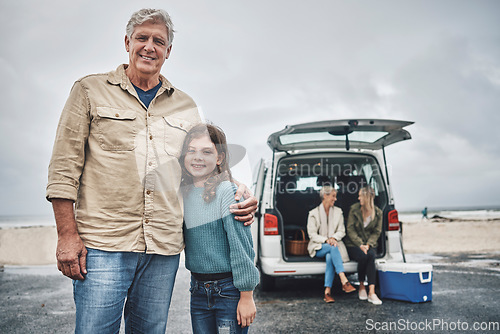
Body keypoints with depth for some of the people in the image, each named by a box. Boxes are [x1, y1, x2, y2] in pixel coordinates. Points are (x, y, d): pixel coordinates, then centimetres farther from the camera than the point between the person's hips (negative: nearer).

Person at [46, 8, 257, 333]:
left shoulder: (186, 107, 14)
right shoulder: (90, 90, 6)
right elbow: (64, 167, 1)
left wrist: (238, 194, 0)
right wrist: (68, 235, -6)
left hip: (165, 248, 3)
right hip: (103, 245, -3)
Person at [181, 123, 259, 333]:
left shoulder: (227, 191, -14)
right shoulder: (184, 193, 4)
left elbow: (241, 245, -14)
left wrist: (246, 296, -13)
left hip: (229, 290, -5)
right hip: (198, 291, 5)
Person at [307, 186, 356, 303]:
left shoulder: (338, 211, 13)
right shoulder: (313, 213, 2)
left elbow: (341, 231, 9)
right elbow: (312, 234, -3)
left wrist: (333, 238, -13)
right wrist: (326, 240, -19)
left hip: (334, 244, 2)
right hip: (318, 247, -2)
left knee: (330, 257, -34)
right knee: (333, 248, -36)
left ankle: (327, 292, -40)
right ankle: (344, 281, -44)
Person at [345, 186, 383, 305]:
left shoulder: (378, 212, 3)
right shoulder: (354, 209, -2)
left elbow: (377, 232, 4)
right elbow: (350, 229, -5)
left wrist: (368, 245, -13)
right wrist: (360, 245, -16)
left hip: (370, 244, 1)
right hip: (353, 245, -1)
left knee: (371, 255, -33)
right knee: (363, 256, -33)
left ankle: (371, 292, -35)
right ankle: (361, 287, -9)